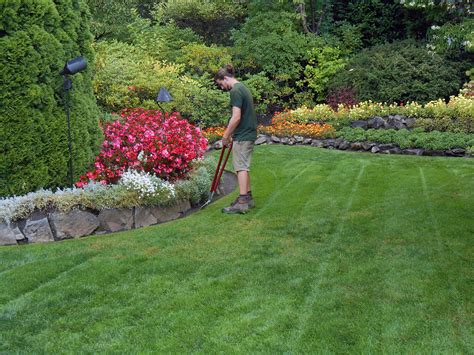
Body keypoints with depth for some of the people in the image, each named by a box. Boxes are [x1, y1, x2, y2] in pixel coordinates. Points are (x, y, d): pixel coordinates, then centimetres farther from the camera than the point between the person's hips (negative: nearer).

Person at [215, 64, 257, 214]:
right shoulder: (243, 88, 16)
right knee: (244, 167, 15)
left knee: (241, 167, -7)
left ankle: (242, 202, -5)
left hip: (242, 136, -10)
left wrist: (226, 136, -13)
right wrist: (232, 135, 19)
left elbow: (236, 117, -22)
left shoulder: (235, 91, -15)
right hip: (249, 134, 10)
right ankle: (248, 198, 22)